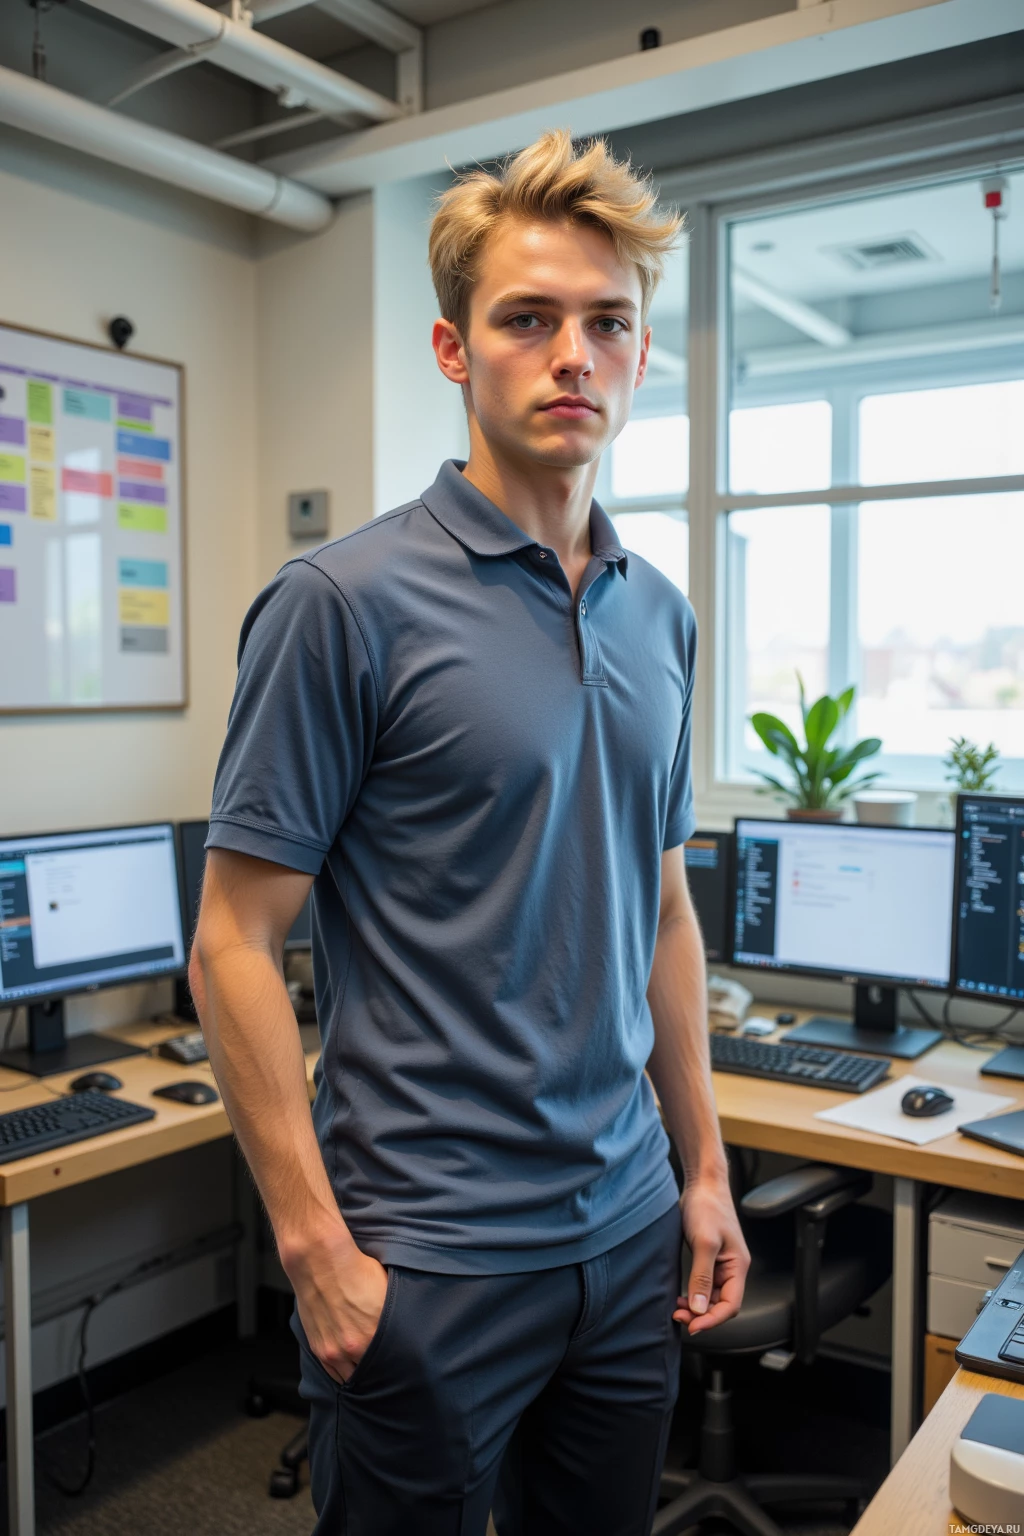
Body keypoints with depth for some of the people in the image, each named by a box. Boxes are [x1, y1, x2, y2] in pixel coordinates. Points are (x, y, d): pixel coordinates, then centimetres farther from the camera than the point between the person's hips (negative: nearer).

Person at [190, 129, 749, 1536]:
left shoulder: (660, 616, 6)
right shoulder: (347, 602, -13)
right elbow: (236, 942, -13)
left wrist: (704, 1169, 11)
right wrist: (317, 1248, -15)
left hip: (628, 1235, 6)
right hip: (428, 1257, -6)